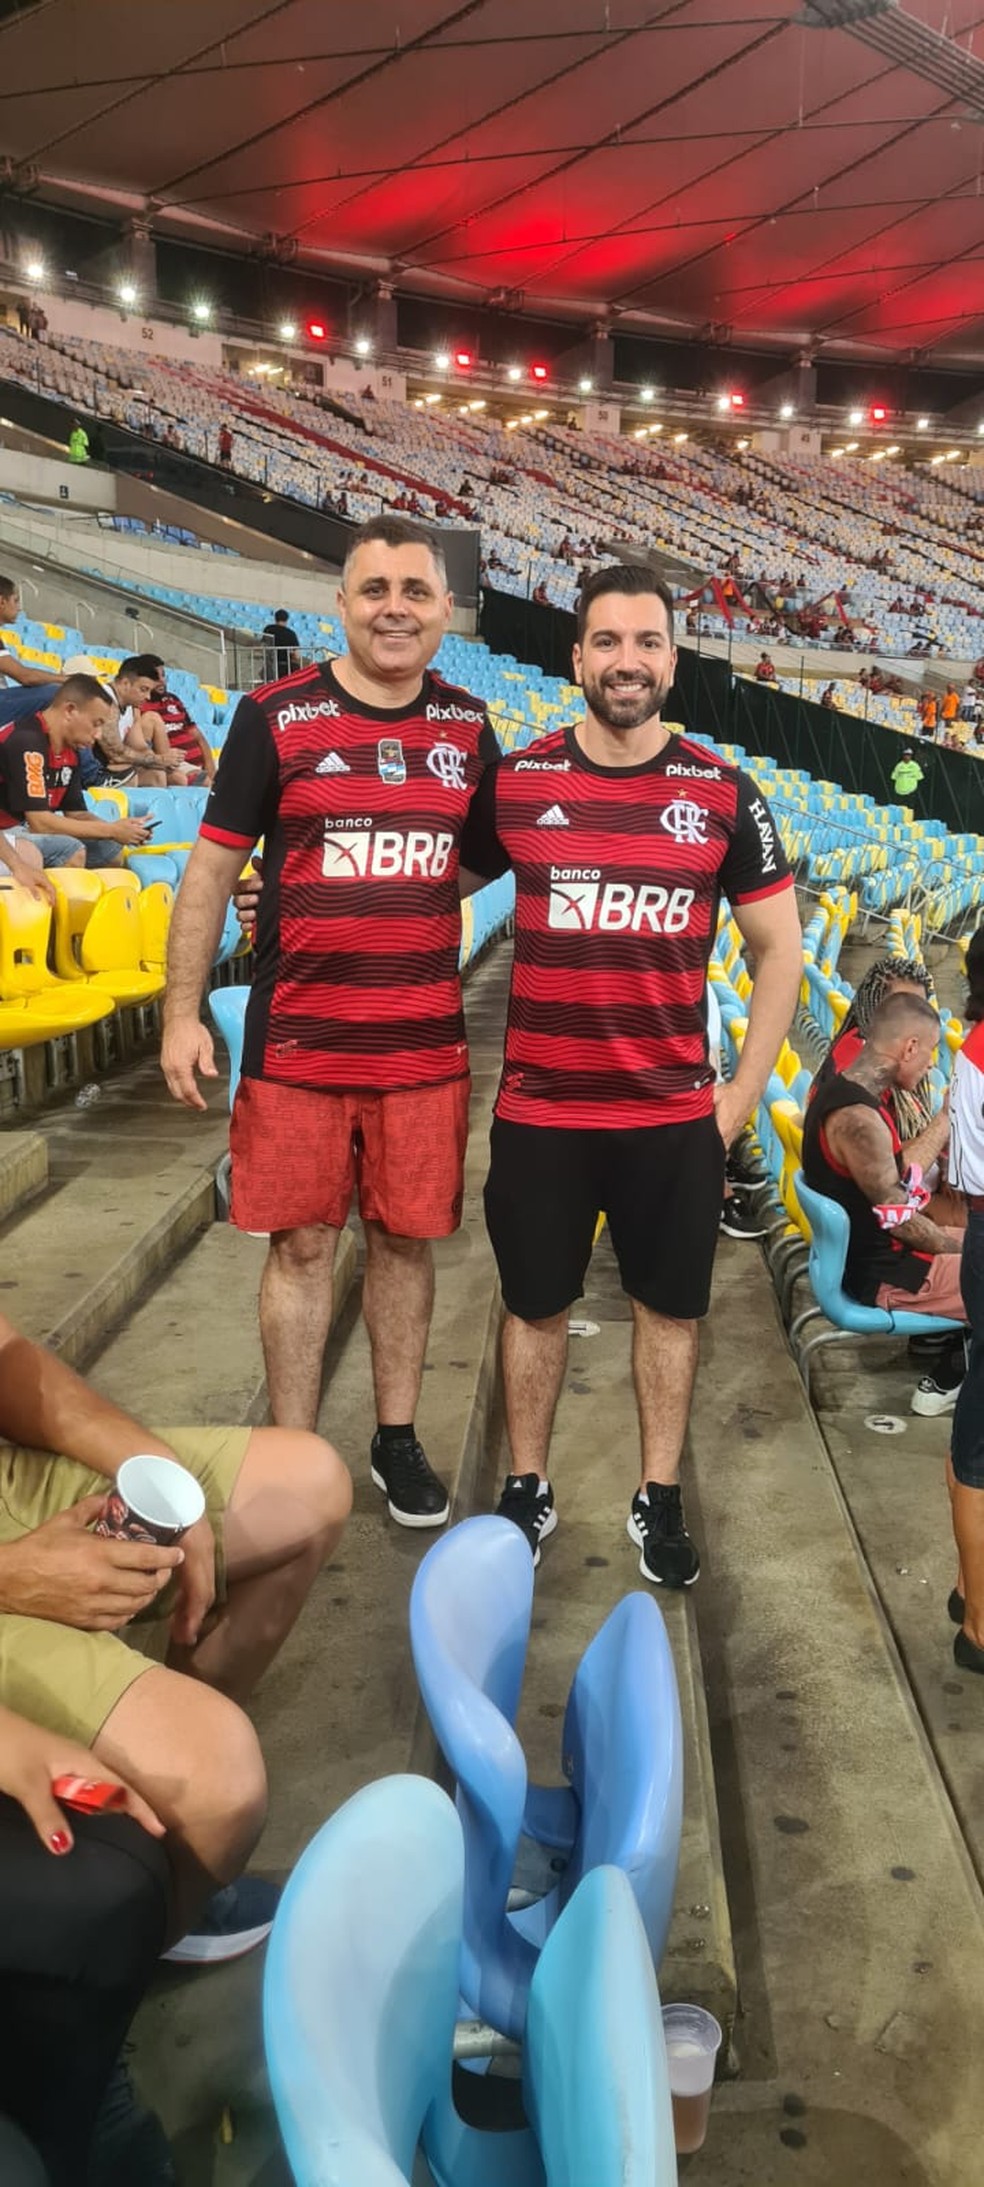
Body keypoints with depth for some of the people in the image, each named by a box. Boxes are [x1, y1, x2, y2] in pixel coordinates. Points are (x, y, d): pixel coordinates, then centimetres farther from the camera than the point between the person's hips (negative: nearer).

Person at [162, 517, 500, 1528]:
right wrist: (181, 1012, -6)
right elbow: (212, 865, -1)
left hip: (426, 1045, 3)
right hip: (298, 1040, -2)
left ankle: (397, 1440, 26)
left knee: (405, 1238, 10)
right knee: (302, 1244, 4)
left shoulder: (467, 725, 7)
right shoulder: (277, 715, -3)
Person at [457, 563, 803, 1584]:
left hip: (676, 1117, 1)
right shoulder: (513, 783, -2)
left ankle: (659, 1500, 31)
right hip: (538, 1113, 0)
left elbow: (779, 947, 5)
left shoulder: (724, 794, -2)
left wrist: (744, 1091, 1)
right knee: (535, 1305, 13)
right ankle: (526, 1490, 32)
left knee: (669, 1307, 13)